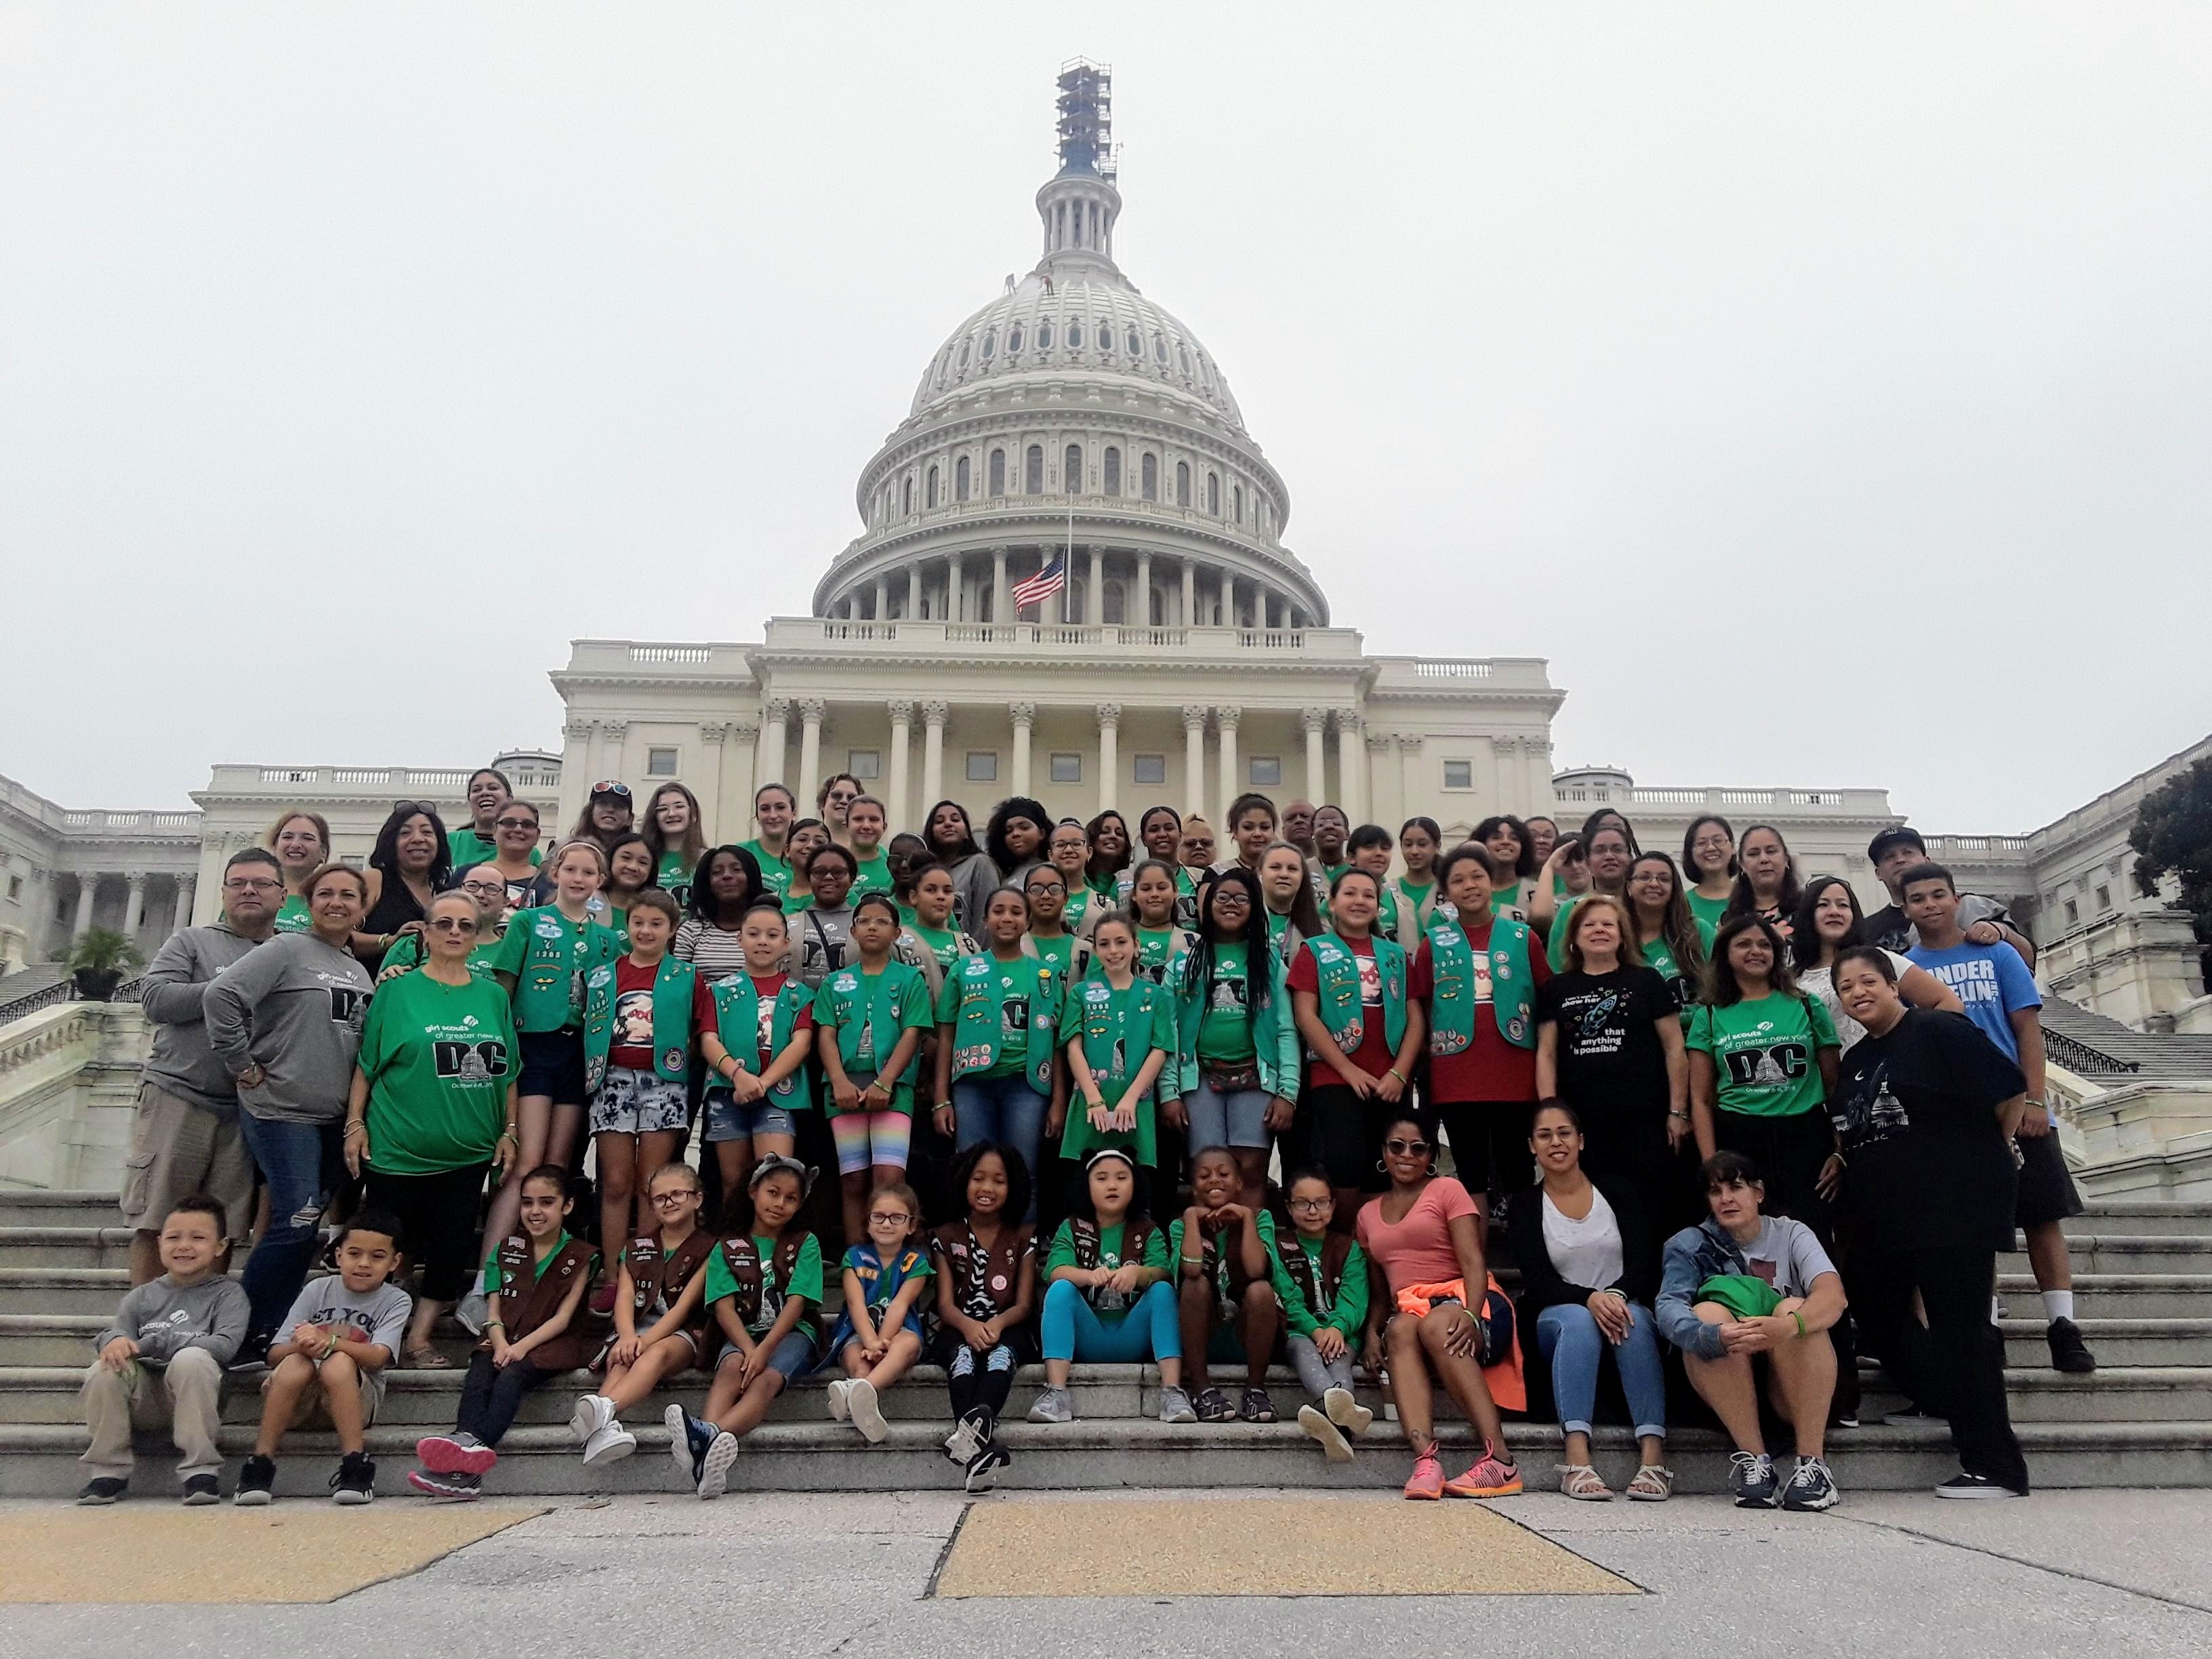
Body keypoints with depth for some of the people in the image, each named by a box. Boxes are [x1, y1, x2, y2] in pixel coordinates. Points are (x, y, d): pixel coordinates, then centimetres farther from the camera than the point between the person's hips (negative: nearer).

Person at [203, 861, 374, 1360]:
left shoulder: (360, 972, 14)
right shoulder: (287, 950, -7)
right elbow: (220, 994, -18)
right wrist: (244, 1066, -14)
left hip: (333, 1117, 7)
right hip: (281, 1110, -7)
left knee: (301, 1226, 9)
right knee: (296, 1223, -11)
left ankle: (270, 1331, 19)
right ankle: (248, 1335, 3)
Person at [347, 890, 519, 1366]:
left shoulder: (493, 996, 8)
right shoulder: (397, 990, 0)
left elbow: (507, 1072, 11)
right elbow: (365, 1064, 1)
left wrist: (510, 1131, 6)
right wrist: (355, 1124, -4)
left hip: (468, 1153, 3)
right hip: (397, 1150, -3)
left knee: (452, 1251, 5)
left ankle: (418, 1342, 17)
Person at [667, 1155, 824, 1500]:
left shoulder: (805, 1243, 8)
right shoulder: (728, 1248, 12)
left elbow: (796, 1304, -5)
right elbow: (724, 1307, -1)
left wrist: (764, 1350, -20)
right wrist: (749, 1349, -19)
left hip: (792, 1333, -1)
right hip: (743, 1333, 1)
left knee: (767, 1379, -33)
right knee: (732, 1366, -33)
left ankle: (708, 1435, -60)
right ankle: (707, 1445, -59)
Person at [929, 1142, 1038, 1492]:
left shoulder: (1023, 1238, 11)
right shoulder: (947, 1237, 11)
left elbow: (1024, 1304, 2)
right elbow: (945, 1303, 0)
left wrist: (997, 1323, -22)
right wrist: (968, 1326, -24)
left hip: (1008, 1331, 0)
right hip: (961, 1330, 0)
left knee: (1003, 1352, -35)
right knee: (963, 1352, -35)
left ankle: (980, 1422, -65)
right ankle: (979, 1442, -59)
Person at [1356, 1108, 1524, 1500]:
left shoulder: (1447, 1190, 8)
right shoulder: (1368, 1214, 22)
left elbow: (1474, 1263, -6)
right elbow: (1379, 1291, 22)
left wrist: (1469, 1314, -26)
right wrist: (1372, 1331, 0)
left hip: (1463, 1300, -3)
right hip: (1408, 1308, 3)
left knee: (1435, 1325, -38)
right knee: (1400, 1330, -34)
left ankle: (1500, 1460, -42)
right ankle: (1425, 1460, -51)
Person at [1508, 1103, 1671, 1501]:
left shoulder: (1618, 1195, 8)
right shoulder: (1525, 1209, 5)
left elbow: (1645, 1264, -3)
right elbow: (1537, 1282, -7)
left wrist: (1616, 1294, -25)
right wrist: (1589, 1298, -26)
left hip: (1624, 1308, 1)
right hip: (1557, 1317, -1)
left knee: (1636, 1321, -34)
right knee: (1578, 1321, -35)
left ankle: (1654, 1457, -42)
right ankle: (1577, 1462, -46)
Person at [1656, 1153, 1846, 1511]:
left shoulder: (1792, 1234, 5)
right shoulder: (1691, 1244, 4)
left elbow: (1834, 1296, -16)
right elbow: (1668, 1308, -16)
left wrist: (1788, 1325, -40)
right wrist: (1714, 1335, -40)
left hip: (1799, 1387, 0)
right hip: (1724, 1390, 0)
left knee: (1795, 1309, -27)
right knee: (1708, 1313, -27)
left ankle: (1813, 1462, -28)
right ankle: (1753, 1461, -28)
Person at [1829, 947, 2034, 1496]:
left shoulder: (1938, 1032, -9)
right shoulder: (1855, 1061, 14)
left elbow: (2011, 1090, -11)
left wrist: (1985, 1158, -1)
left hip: (1954, 1211, -8)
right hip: (1883, 1220, 8)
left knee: (1961, 1331, -3)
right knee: (1880, 1323, 10)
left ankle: (1994, 1466, 8)